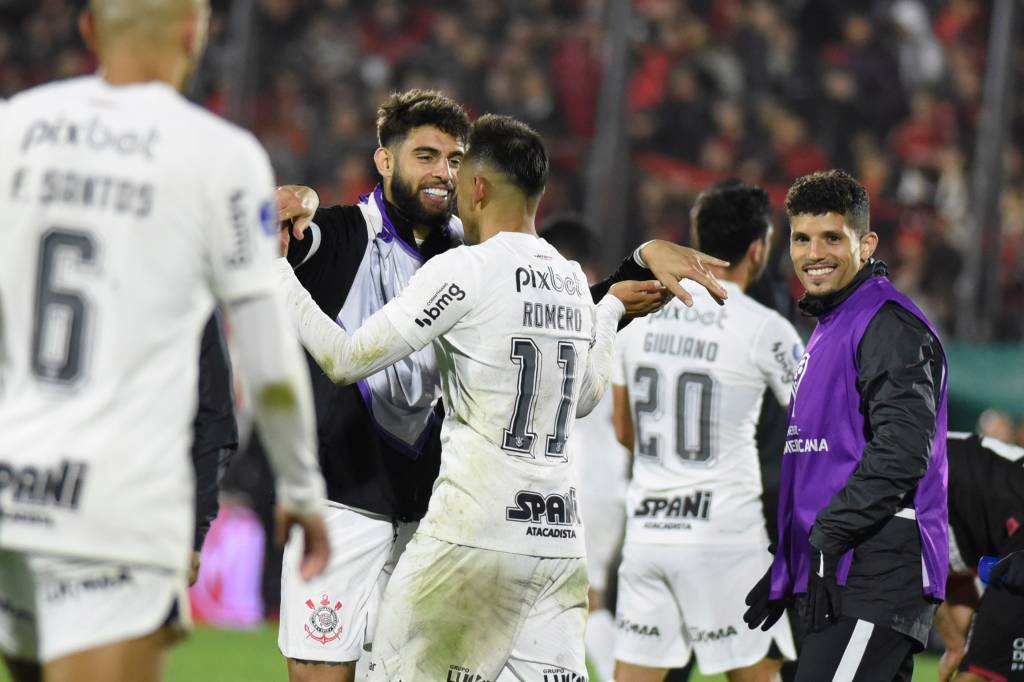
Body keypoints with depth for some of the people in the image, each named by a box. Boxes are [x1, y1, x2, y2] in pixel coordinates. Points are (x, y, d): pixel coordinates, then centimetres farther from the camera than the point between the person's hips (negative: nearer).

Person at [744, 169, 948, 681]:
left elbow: (901, 451, -21)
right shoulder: (827, 331, 23)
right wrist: (785, 569, 21)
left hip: (874, 577, -10)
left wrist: (827, 537, -22)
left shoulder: (890, 326, -9)